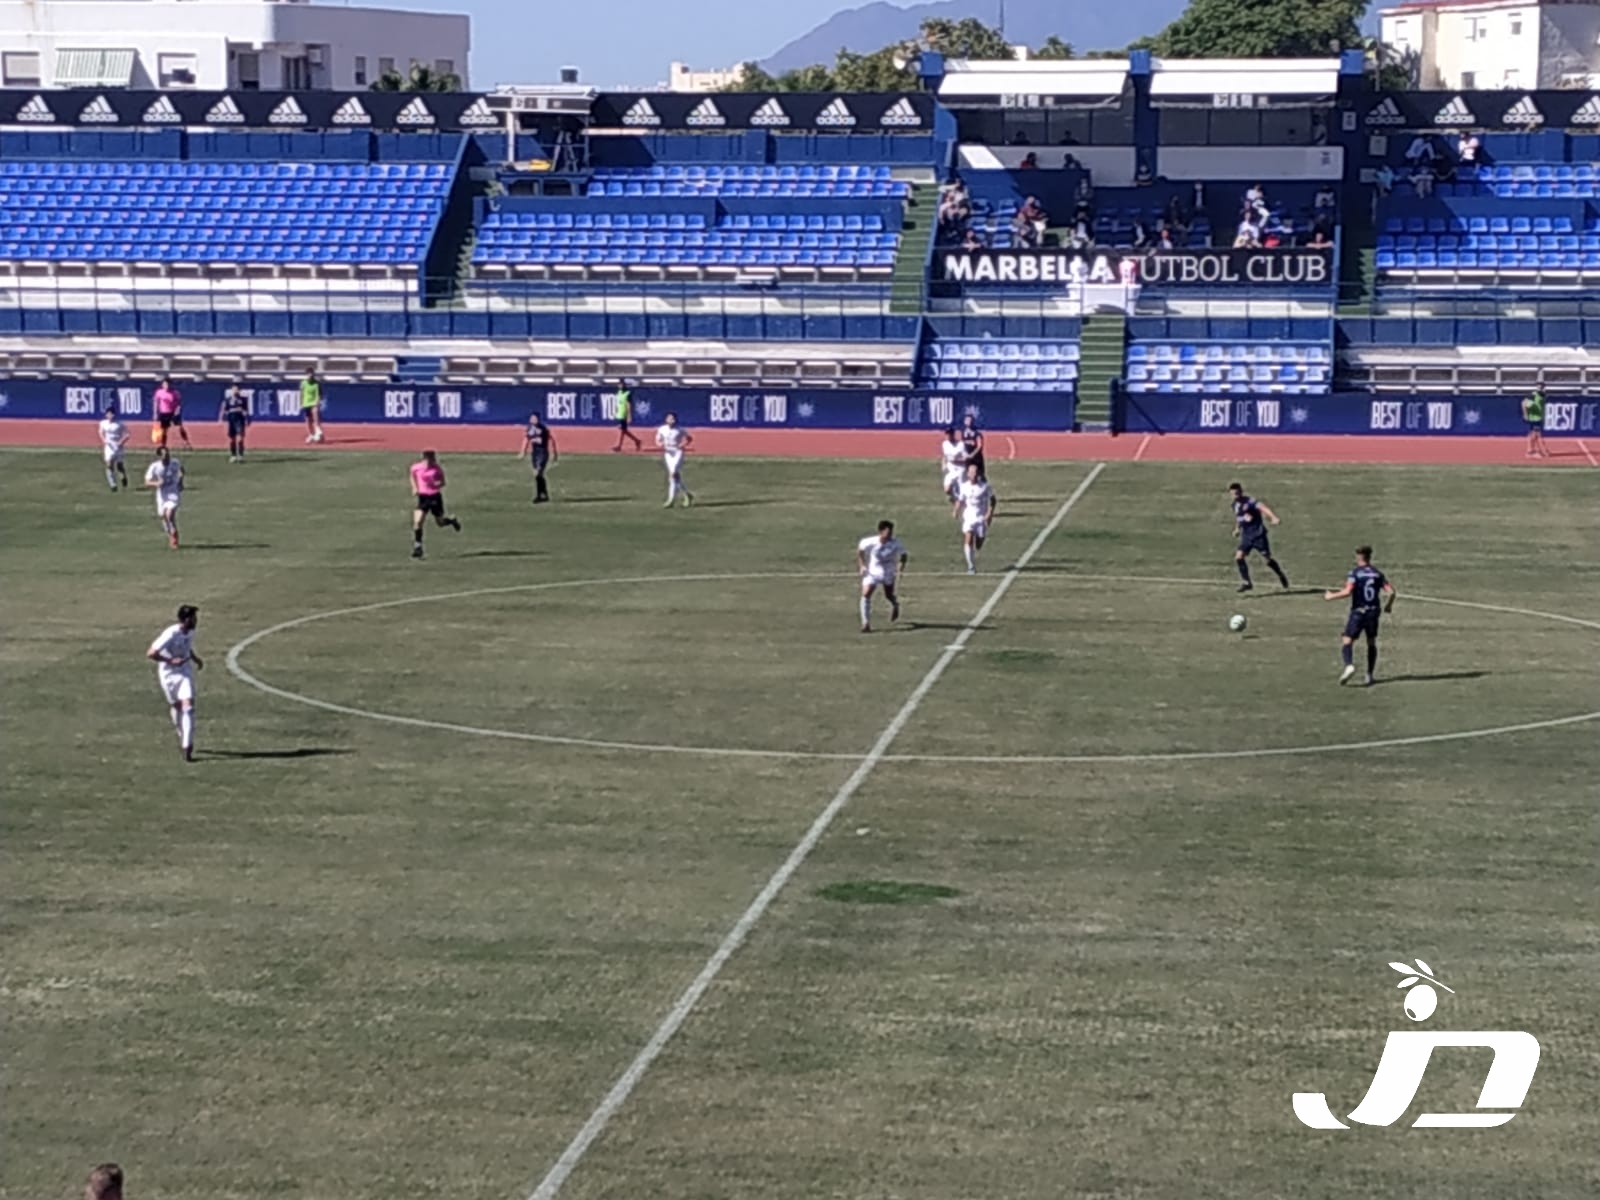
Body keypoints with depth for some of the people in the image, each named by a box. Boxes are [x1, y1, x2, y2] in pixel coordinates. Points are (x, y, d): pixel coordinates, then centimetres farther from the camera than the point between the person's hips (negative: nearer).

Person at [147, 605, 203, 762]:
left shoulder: (190, 633, -2)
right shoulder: (171, 634, -24)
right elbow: (150, 654, -24)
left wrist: (197, 659, 4)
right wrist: (171, 661, -28)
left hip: (185, 672, 4)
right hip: (168, 674, -4)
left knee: (188, 705, -13)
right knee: (176, 706, 11)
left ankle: (187, 747, -16)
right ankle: (182, 735, 40)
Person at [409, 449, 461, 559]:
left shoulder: (437, 469, -12)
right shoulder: (416, 467, -7)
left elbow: (443, 482, -2)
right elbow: (413, 477, 15)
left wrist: (437, 484, -24)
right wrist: (414, 487, 1)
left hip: (435, 496, -1)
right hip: (423, 497, 1)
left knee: (440, 522, 13)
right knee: (417, 522, -13)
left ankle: (451, 520, 49)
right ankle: (417, 547, -6)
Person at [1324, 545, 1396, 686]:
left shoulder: (1355, 573, -7)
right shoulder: (1378, 574, 7)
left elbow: (1347, 592, -19)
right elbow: (1391, 591, 3)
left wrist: (1331, 596, -4)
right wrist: (1388, 606, 21)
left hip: (1358, 612, -4)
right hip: (1374, 612, 4)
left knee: (1346, 642, -5)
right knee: (1371, 644, 19)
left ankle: (1349, 665, -31)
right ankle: (1369, 675, 18)